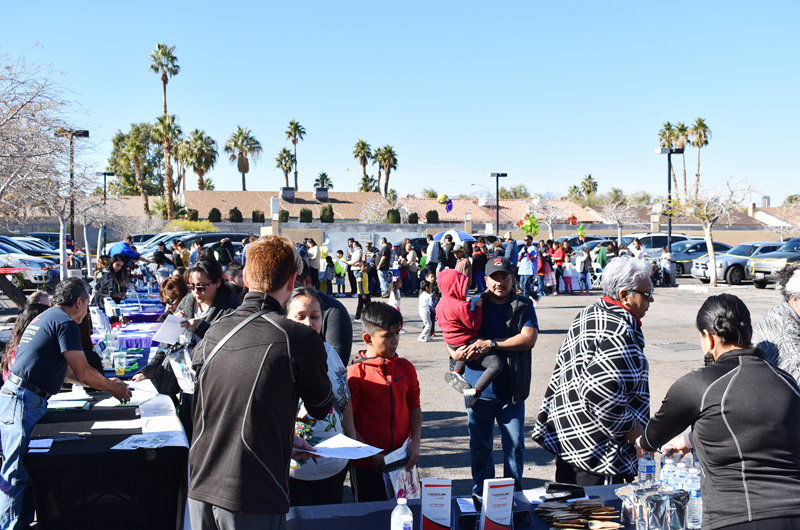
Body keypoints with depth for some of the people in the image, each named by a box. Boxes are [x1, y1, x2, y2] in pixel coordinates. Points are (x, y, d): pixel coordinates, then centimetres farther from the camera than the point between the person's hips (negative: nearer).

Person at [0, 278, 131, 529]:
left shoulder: (44, 318, 21)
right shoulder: (65, 323, -10)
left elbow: (65, 370, 29)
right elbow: (84, 373, -10)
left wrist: (105, 382, 31)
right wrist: (113, 387, 6)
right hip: (23, 403, -10)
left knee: (25, 471, 13)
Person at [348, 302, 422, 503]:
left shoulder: (406, 368, 4)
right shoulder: (355, 373, -11)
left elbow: (414, 408, 12)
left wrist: (415, 442, -2)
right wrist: (371, 455, -13)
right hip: (366, 465, -4)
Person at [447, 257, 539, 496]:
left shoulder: (523, 306, 2)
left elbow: (529, 339, -12)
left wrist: (491, 344, -19)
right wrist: (456, 353, -14)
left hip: (511, 391, -1)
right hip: (479, 389, 1)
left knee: (515, 444, 4)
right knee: (479, 445, 11)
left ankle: (514, 492, 22)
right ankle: (481, 493, 26)